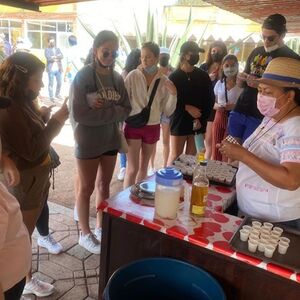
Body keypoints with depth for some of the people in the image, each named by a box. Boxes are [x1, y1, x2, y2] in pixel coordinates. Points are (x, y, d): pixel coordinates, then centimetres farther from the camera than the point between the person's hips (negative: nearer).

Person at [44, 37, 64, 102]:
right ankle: (51, 96, 5)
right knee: (51, 83, -1)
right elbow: (49, 58, -13)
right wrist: (57, 58, -7)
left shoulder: (58, 49, 16)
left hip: (58, 69, 4)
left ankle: (57, 94, 26)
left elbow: (62, 56, -1)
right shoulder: (47, 50, 3)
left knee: (59, 83, 8)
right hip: (51, 69, -4)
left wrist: (55, 57, -14)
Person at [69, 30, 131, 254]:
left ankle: (101, 227, 33)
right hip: (88, 142, -5)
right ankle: (85, 234, 24)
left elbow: (126, 110, 0)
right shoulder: (83, 76, -13)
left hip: (111, 140, 6)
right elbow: (79, 113, -21)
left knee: (104, 185, 16)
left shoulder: (117, 78, 3)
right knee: (86, 188, 8)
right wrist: (111, 112, -16)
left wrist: (102, 109, -16)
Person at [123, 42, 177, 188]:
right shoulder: (133, 75, -8)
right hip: (133, 126, -3)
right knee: (133, 168, -4)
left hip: (152, 128, 3)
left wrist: (173, 95, -15)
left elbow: (168, 111, 1)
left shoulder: (164, 81, -1)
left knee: (144, 167, 16)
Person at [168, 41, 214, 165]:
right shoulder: (174, 77, -1)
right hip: (179, 121, -2)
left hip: (198, 122, 2)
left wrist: (201, 119, -8)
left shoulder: (203, 76, 5)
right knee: (175, 155, 1)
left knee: (191, 156, 5)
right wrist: (187, 107, -18)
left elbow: (210, 99, 4)